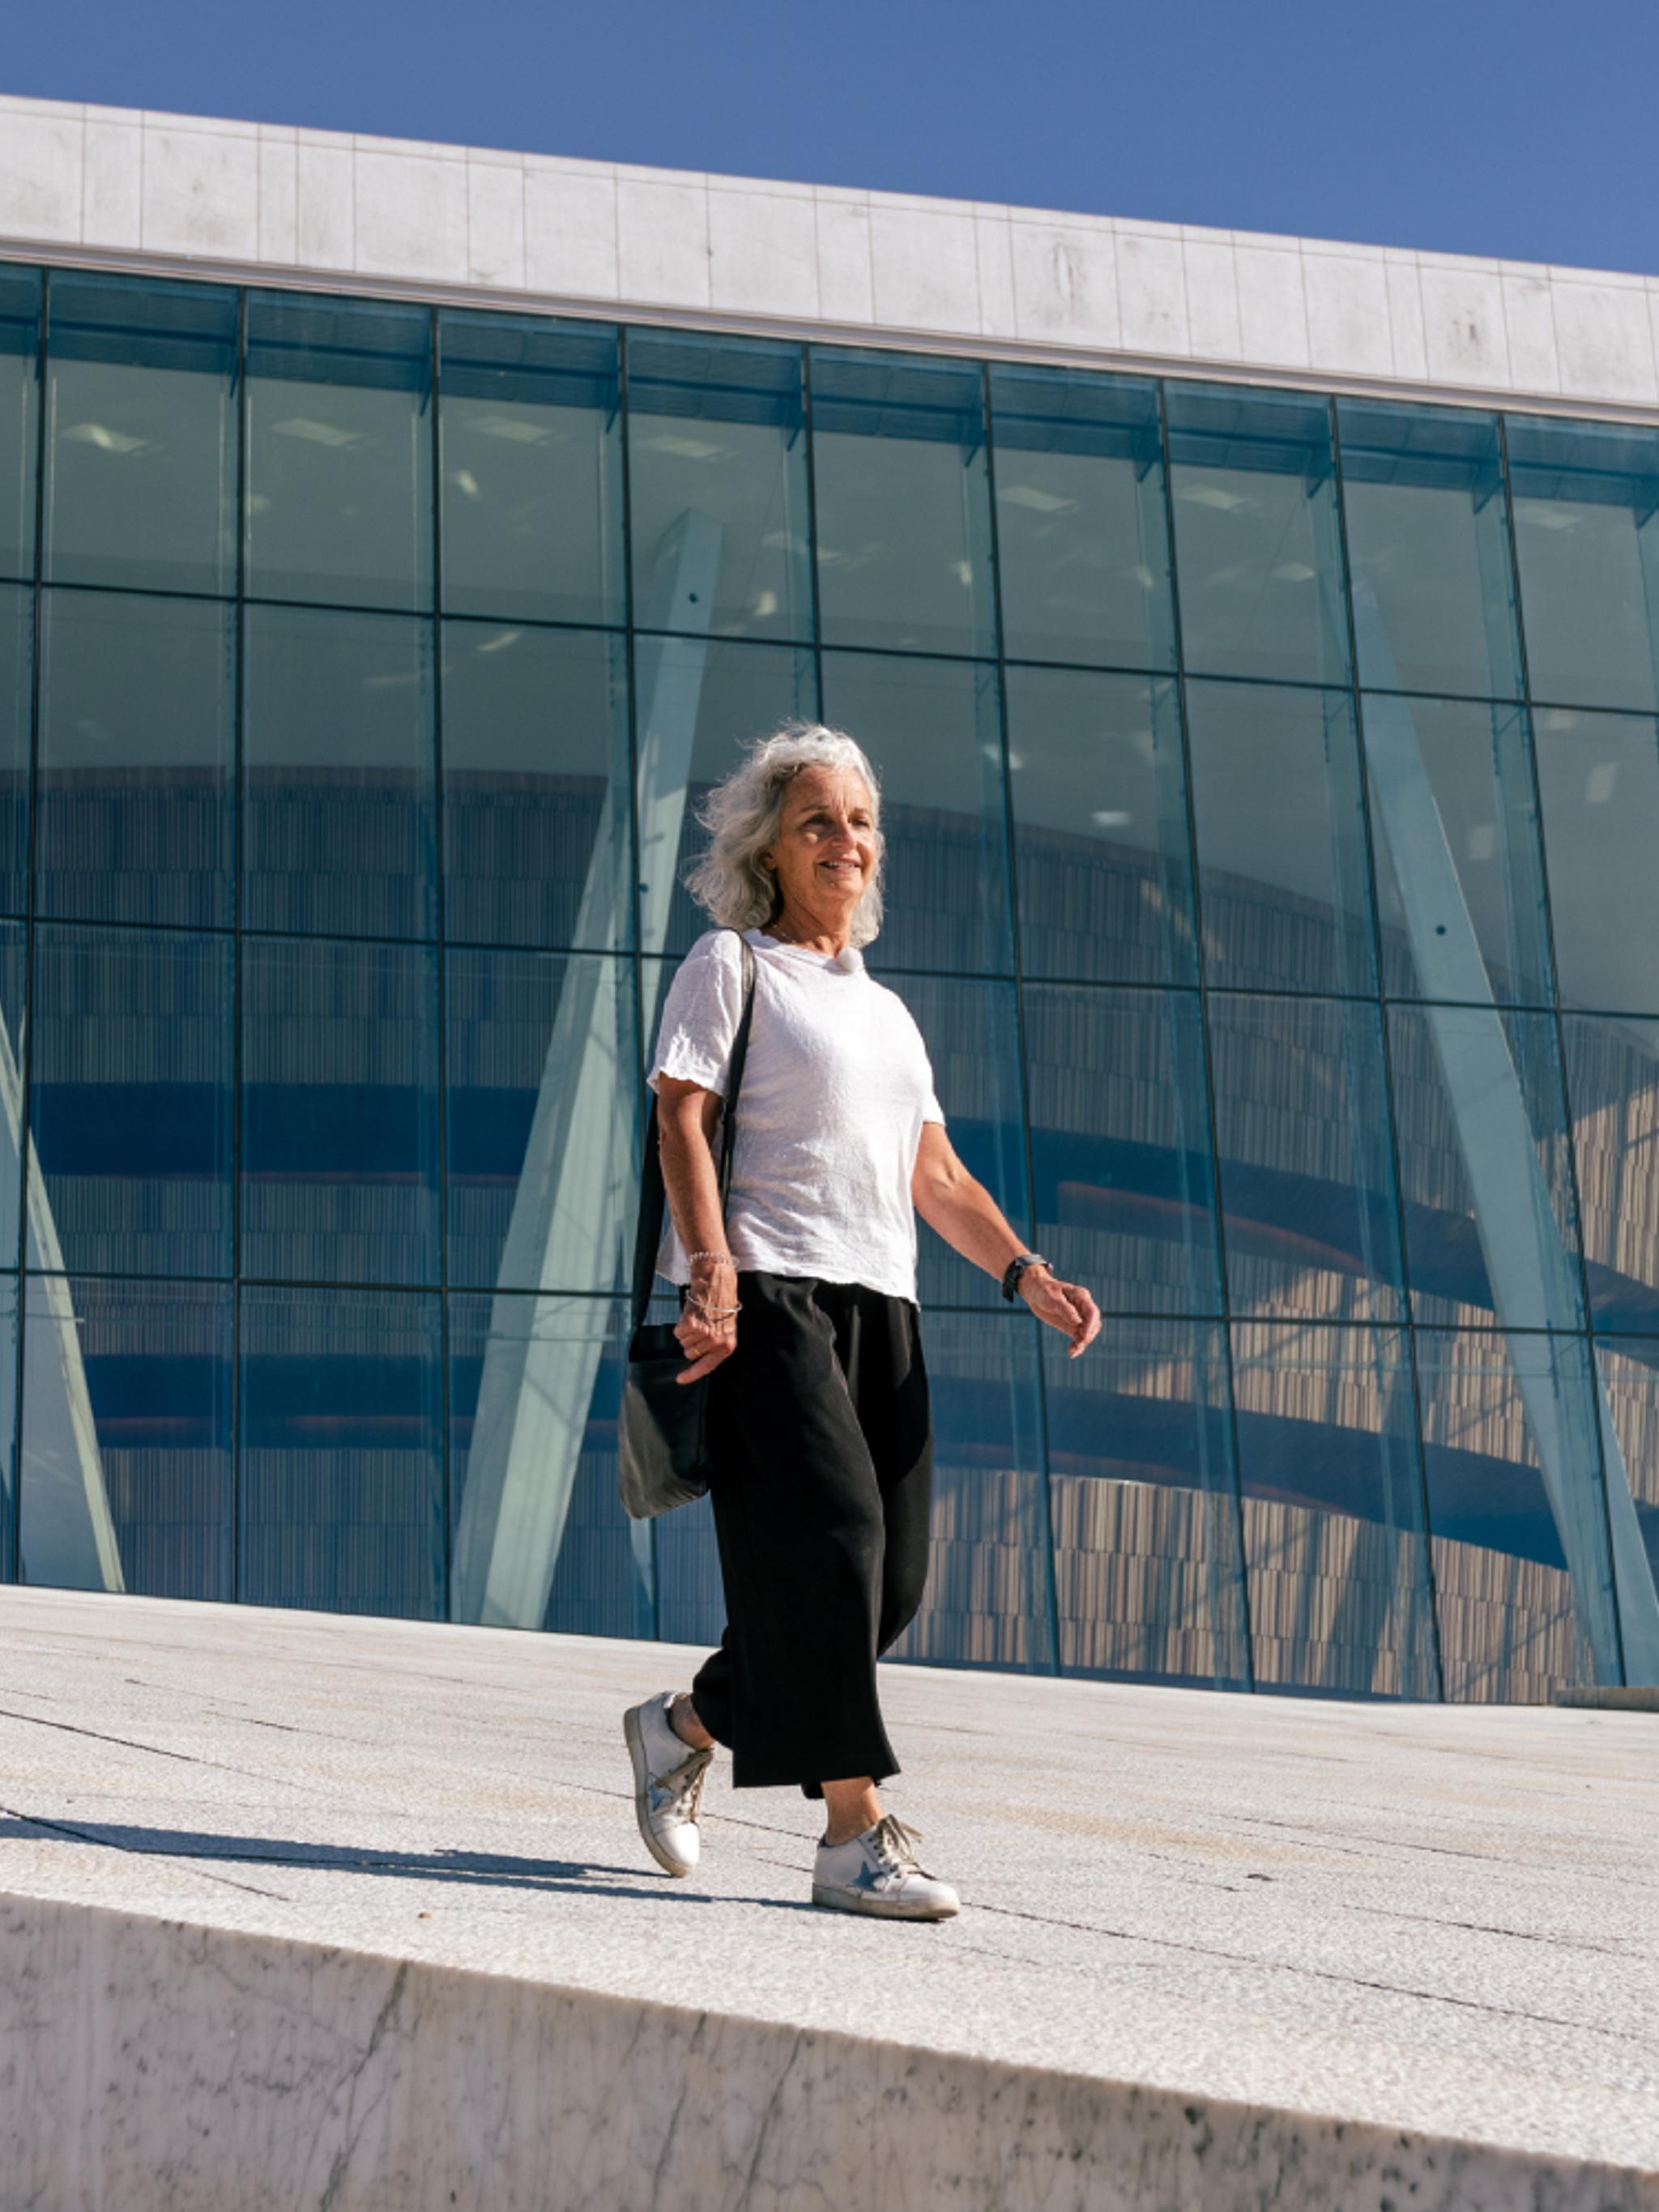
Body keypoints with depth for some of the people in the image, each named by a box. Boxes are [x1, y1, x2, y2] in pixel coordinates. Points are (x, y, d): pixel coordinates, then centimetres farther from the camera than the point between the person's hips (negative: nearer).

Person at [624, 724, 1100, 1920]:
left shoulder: (887, 1010, 25)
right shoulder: (730, 965, 6)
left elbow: (936, 1175, 21)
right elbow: (682, 1119, -6)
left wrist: (1026, 1272, 5)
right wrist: (712, 1272, -19)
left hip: (879, 1299, 7)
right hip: (764, 1293, -7)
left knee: (892, 1574, 1)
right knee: (830, 1539, -17)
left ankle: (686, 1726, 20)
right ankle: (856, 1831, -15)